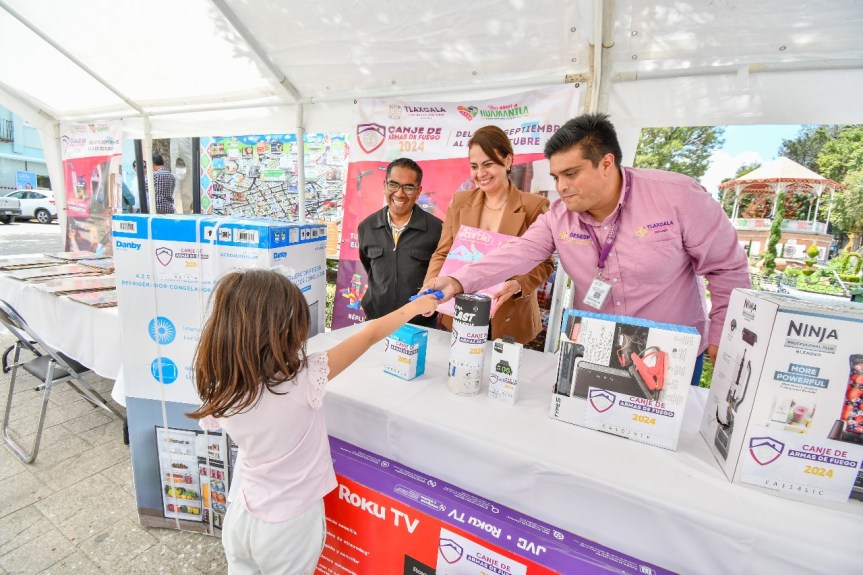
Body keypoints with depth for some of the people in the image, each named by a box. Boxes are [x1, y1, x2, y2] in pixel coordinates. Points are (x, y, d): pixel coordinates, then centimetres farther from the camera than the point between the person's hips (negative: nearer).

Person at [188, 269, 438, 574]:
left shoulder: (220, 394, -17)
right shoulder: (303, 380, -32)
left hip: (242, 517, 4)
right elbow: (370, 335, -21)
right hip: (289, 526, -3)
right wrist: (416, 306, -9)